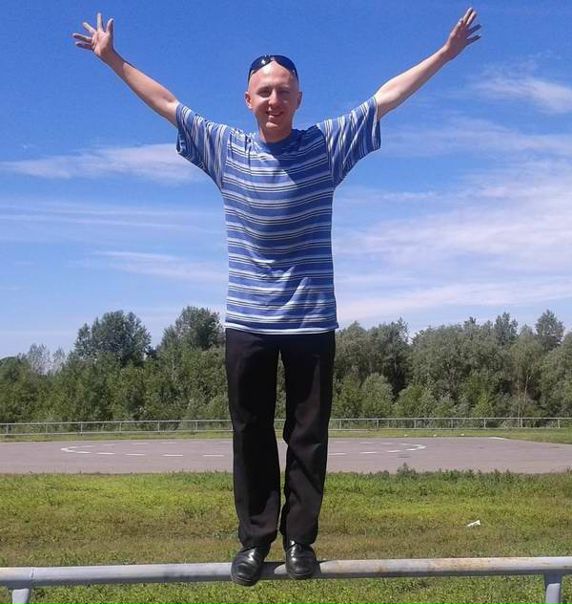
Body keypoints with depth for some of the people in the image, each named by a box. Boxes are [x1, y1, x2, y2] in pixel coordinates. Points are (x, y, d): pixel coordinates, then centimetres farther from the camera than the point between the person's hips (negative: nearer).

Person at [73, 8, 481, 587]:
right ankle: (254, 538, 18)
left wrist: (445, 52, 5)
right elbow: (167, 103, 14)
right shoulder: (225, 148, 5)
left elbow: (386, 95, 5)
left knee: (308, 436, 6)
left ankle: (300, 537, 19)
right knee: (251, 435, 7)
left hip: (312, 320, -1)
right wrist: (112, 59, 18)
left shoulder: (327, 144, 2)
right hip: (247, 321, 1)